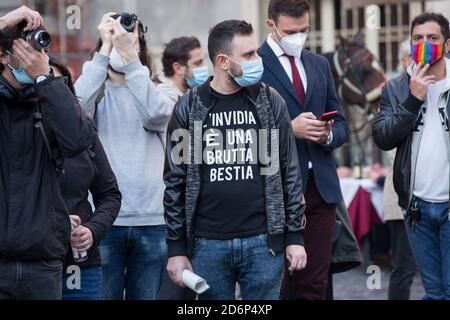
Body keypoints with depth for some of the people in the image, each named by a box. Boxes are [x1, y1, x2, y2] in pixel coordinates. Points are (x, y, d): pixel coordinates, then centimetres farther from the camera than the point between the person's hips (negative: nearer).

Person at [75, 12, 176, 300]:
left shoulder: (160, 93, 10)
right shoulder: (96, 92, 7)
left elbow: (155, 114, -13)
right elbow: (76, 107, -17)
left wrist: (129, 54, -18)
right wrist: (105, 49, -15)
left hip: (153, 220, 2)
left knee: (145, 296, 7)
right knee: (104, 294, -1)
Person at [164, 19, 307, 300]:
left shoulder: (270, 102, 3)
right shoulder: (190, 108, 1)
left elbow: (289, 173, 5)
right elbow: (176, 182, 3)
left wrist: (295, 237, 1)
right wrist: (176, 248, -1)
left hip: (263, 242, 0)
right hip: (208, 245, 0)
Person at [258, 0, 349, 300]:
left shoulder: (320, 64, 16)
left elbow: (341, 124, 16)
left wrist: (328, 135, -6)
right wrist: (290, 129, -20)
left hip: (321, 185, 5)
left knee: (314, 286, 7)